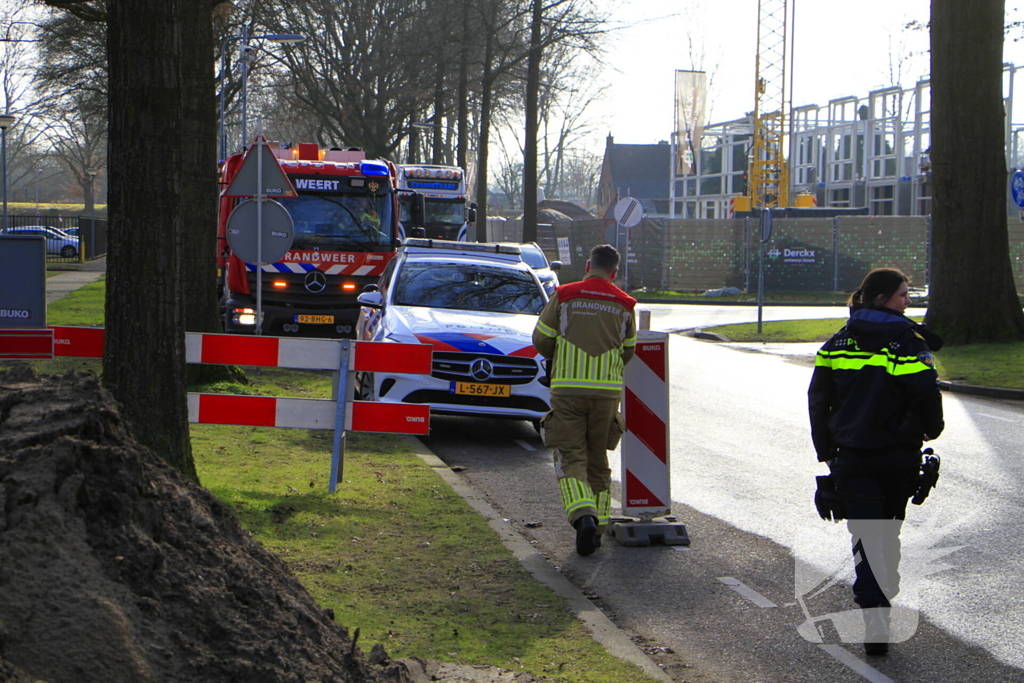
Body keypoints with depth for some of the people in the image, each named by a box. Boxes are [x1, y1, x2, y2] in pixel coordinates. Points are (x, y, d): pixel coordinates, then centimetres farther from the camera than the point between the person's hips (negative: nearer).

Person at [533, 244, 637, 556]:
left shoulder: (564, 297, -1)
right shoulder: (624, 305, 5)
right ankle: (598, 525, 15)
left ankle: (583, 515, -26)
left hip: (567, 388, -2)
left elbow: (541, 340, 3)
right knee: (598, 460, 15)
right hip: (607, 390, 2)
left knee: (570, 458, -3)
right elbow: (628, 352, 13)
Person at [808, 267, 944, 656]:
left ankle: (875, 619, -19)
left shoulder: (839, 342, 4)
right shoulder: (909, 339, -9)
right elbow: (926, 392, -15)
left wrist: (825, 450, 11)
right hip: (900, 455, -1)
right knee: (889, 531, 19)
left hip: (853, 455, 1)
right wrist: (931, 429, 5)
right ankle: (884, 594, 33)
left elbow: (818, 398, 4)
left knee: (866, 536, -3)